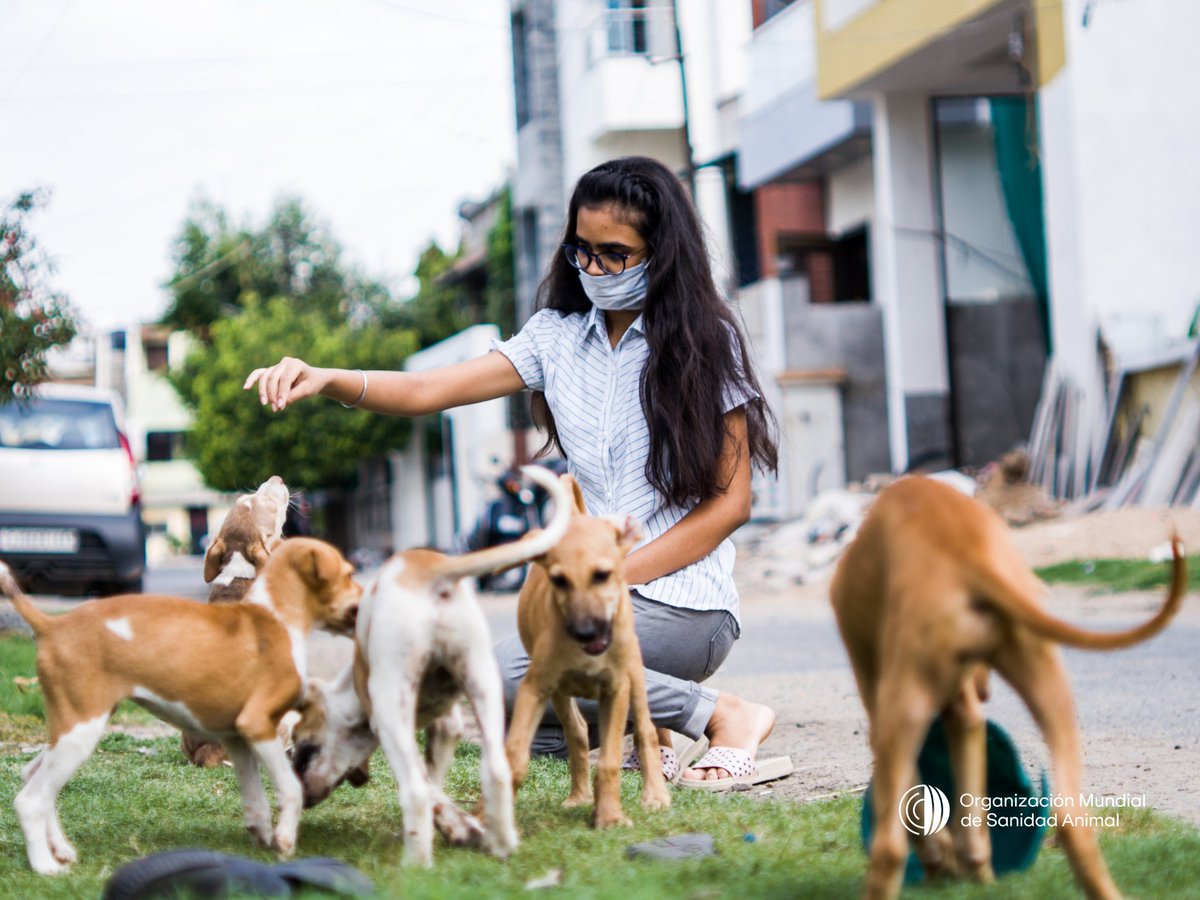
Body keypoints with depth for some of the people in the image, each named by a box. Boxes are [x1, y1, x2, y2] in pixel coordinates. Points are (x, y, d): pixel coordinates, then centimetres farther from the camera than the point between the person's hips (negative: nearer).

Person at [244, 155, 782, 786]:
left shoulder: (702, 340, -2)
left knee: (513, 670, -28)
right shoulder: (558, 336, 10)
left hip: (680, 603, -6)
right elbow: (428, 390, -1)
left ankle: (722, 715, -14)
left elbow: (730, 501, -5)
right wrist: (325, 380, -20)